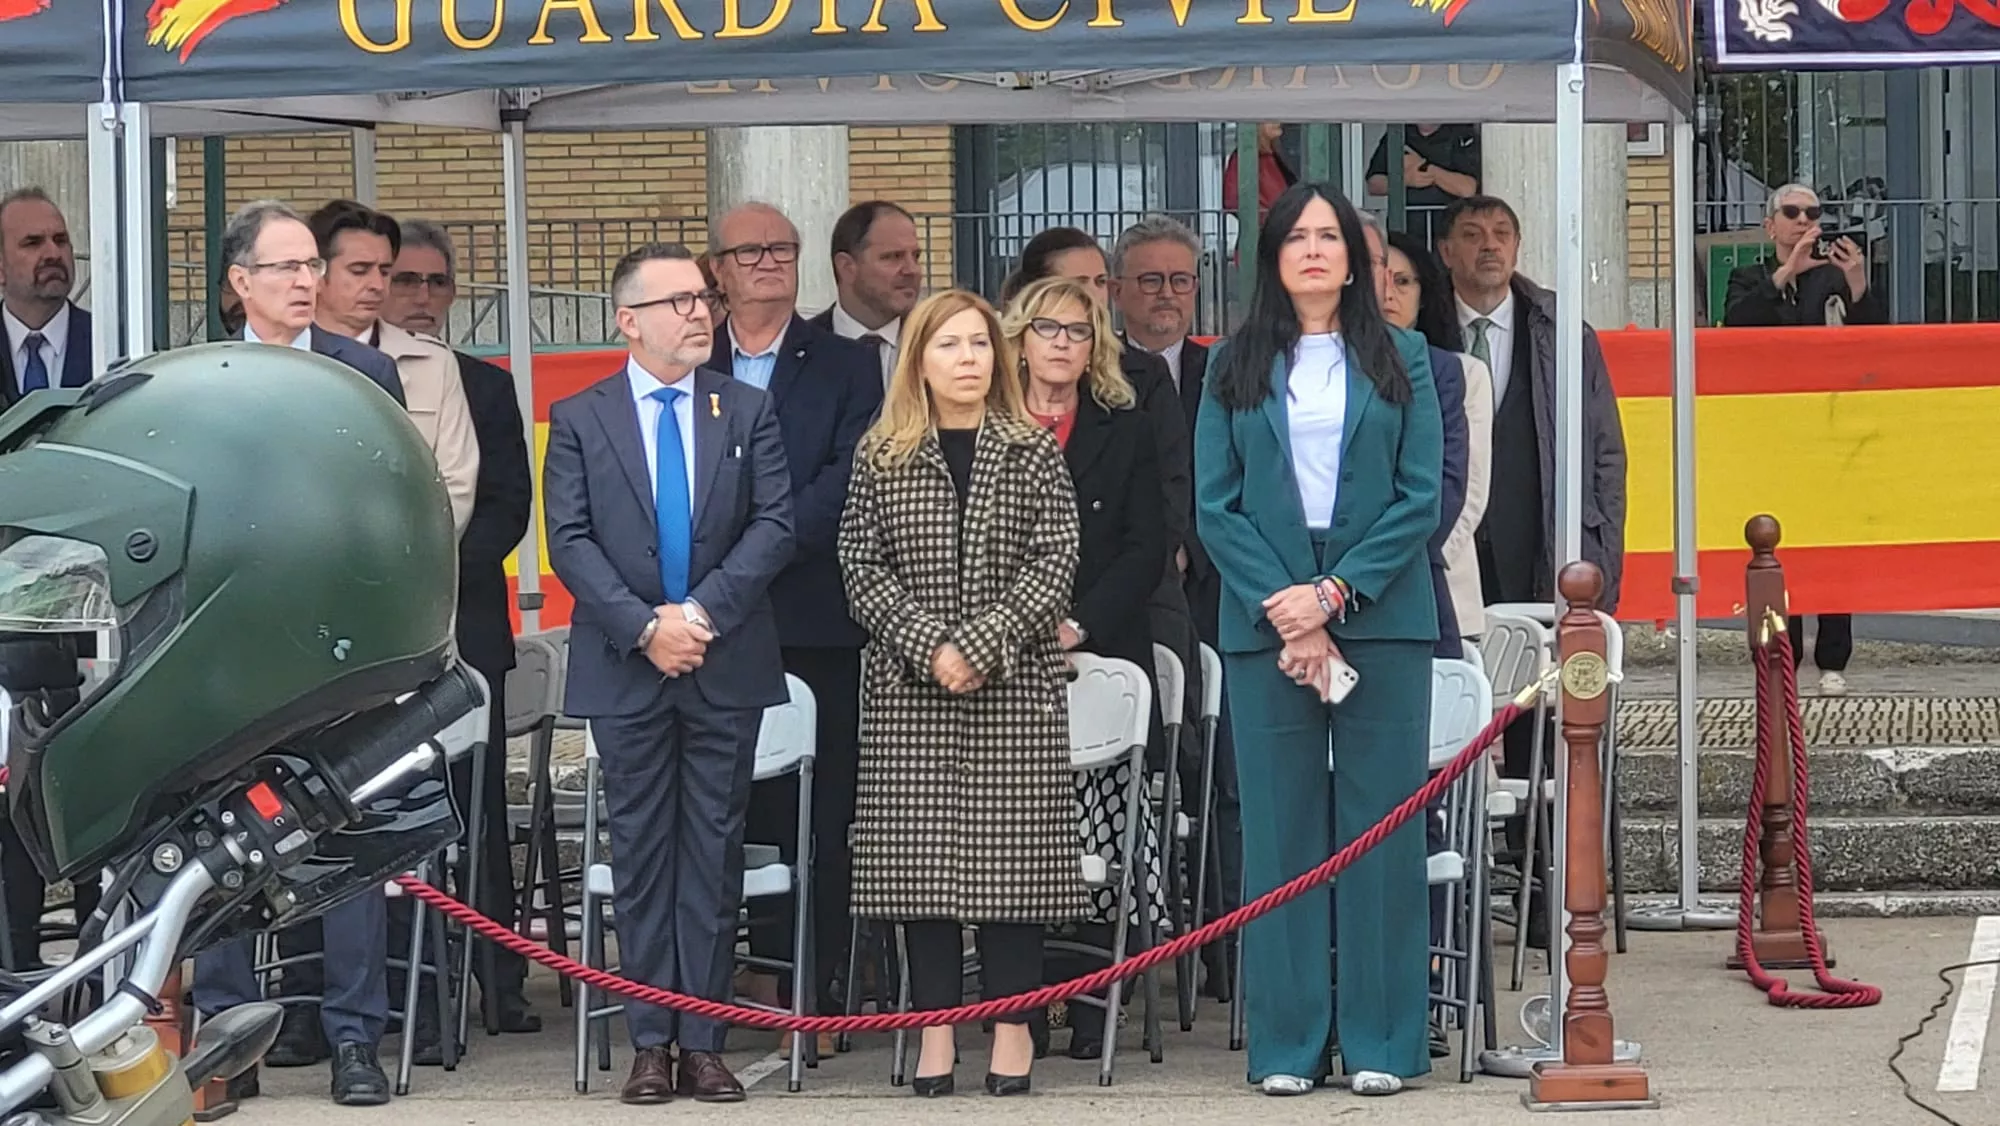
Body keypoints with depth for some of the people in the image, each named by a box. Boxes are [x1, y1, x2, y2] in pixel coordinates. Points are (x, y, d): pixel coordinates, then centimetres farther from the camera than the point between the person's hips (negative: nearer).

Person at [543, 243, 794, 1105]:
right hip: (625, 669, -1)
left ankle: (703, 1041, 6)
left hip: (727, 665, 1)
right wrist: (644, 627, -14)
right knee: (641, 850, 3)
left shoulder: (748, 411, 7)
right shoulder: (579, 420, 4)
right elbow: (568, 541, -3)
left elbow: (774, 525, -1)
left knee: (714, 850, 3)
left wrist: (704, 612, -13)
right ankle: (651, 1041, 7)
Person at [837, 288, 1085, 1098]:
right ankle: (936, 1025, 6)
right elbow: (862, 567, 1)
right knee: (918, 852, 0)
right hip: (908, 684, 1)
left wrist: (981, 645, -13)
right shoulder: (880, 457, 6)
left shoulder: (1033, 453, 4)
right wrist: (929, 646, -12)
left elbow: (1054, 566, -3)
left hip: (1014, 686, -1)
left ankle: (1012, 1025, 6)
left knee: (1011, 850, -2)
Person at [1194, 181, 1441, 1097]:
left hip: (1381, 616, -1)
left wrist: (1334, 594, -10)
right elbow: (1215, 506, 3)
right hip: (1265, 623, 1)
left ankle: (1381, 1041, 4)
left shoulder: (1400, 360, 8)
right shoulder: (1235, 368, 9)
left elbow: (1421, 498, 0)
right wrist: (1282, 608, -9)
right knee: (1278, 828, 1)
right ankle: (1286, 1042, 6)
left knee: (1382, 827, -1)